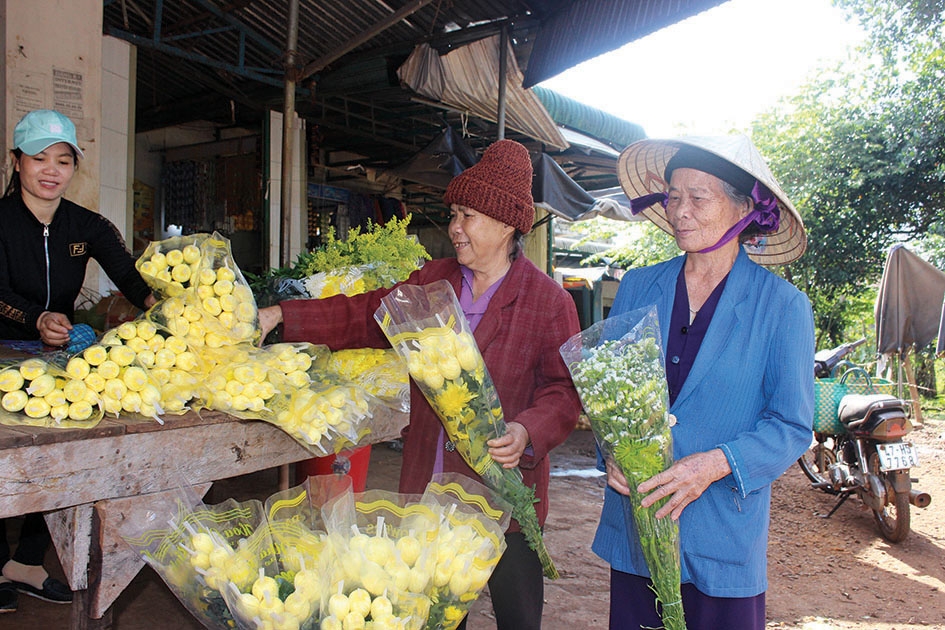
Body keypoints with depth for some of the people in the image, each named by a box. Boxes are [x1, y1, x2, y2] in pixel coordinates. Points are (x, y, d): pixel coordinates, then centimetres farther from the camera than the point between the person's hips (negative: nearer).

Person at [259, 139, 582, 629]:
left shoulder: (549, 302, -8)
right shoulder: (433, 281, 7)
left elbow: (564, 390, -9)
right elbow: (366, 316, 9)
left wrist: (528, 433, -27)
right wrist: (281, 317, 3)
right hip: (427, 490, 5)